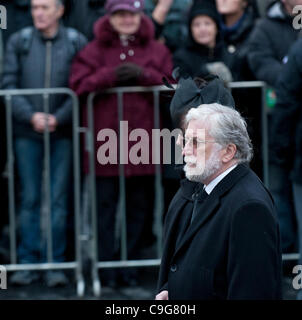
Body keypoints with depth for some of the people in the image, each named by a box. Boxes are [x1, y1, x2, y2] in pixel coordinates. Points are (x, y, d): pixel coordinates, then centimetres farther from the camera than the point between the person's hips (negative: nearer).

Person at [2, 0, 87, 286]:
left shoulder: (76, 43, 0)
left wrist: (58, 118, -13)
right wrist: (30, 115, -11)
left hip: (62, 132, -1)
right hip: (27, 133, 1)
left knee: (58, 199, 1)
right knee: (29, 198, 5)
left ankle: (55, 262, 6)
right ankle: (28, 261, 10)